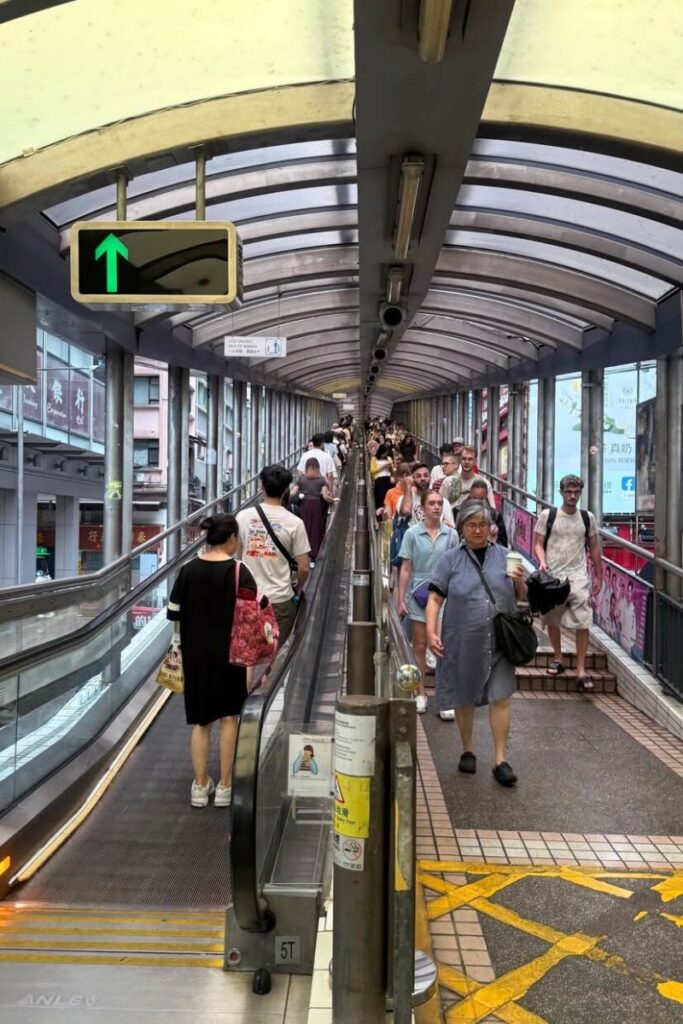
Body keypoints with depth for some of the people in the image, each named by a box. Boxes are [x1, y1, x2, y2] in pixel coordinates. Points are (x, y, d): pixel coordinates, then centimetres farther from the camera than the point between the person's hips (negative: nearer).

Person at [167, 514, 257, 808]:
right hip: (229, 653, -3)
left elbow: (175, 614, 3)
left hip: (195, 654, 3)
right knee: (229, 718, 11)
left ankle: (200, 786, 19)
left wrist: (181, 645, 16)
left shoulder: (188, 570, -2)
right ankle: (225, 787, 16)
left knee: (200, 721, 13)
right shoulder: (239, 572, -12)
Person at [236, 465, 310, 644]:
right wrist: (298, 589, 12)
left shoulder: (243, 517, -3)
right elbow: (303, 568, -9)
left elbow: (237, 556, 8)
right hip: (280, 599, -3)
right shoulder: (294, 523, -11)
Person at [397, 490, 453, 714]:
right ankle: (421, 693, 21)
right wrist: (401, 599, -3)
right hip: (418, 595, 0)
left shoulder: (450, 534, 0)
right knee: (419, 647, 9)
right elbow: (405, 569, -1)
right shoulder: (412, 534, -2)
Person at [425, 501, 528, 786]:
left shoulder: (504, 556, 7)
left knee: (500, 697, -2)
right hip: (462, 642, -1)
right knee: (464, 698, 12)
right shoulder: (451, 559, 0)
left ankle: (500, 760, 9)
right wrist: (431, 631, -14)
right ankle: (467, 751, 31)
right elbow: (435, 598, -2)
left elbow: (521, 597, 12)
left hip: (498, 642, 1)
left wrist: (520, 583, -10)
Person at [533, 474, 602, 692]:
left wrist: (599, 576, 13)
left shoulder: (587, 518, 6)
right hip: (552, 576, 0)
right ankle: (558, 658, 32)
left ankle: (581, 670, -4)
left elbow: (594, 547, 14)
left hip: (578, 577, 0)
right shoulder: (547, 515, 0)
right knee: (552, 620, 12)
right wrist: (542, 562, -18)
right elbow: (538, 544, 1)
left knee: (583, 622, -9)